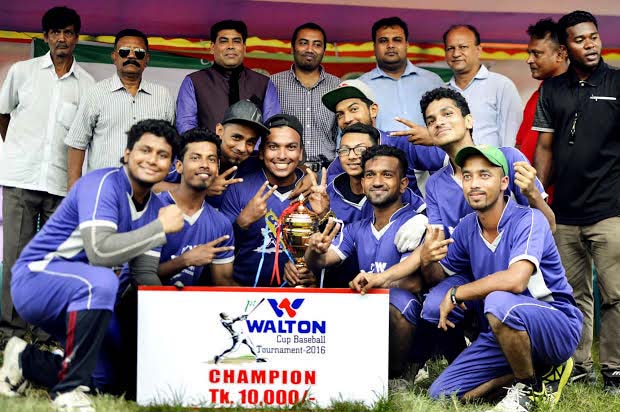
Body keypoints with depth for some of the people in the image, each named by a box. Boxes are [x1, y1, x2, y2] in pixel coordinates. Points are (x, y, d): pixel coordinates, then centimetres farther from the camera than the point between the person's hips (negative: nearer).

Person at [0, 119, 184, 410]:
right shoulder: (103, 184, -20)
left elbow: (145, 276, 4)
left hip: (78, 297, 8)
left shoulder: (154, 208, 5)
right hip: (36, 279, -8)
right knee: (100, 281, -38)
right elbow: (100, 252, -35)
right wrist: (162, 227, -28)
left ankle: (26, 361, 18)